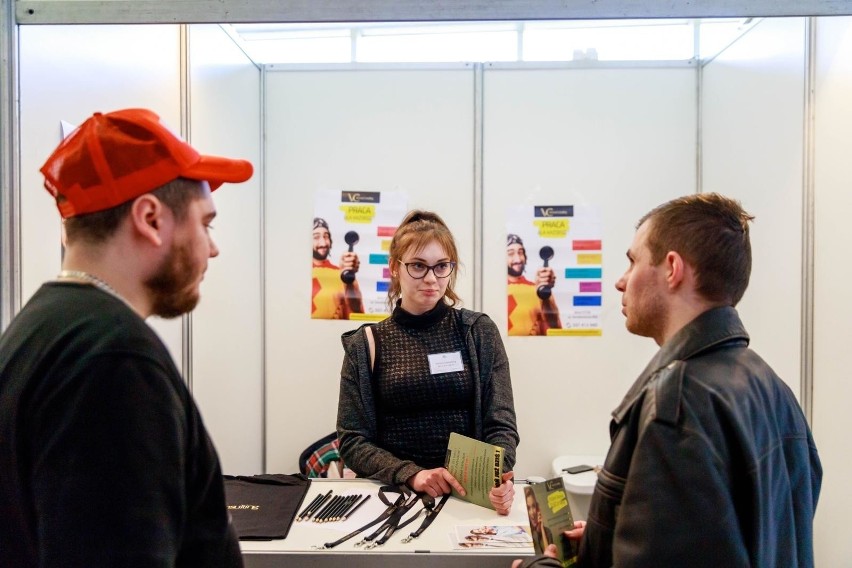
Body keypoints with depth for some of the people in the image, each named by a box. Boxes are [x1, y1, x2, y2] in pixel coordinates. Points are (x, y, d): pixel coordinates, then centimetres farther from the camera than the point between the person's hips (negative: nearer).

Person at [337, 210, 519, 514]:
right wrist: (412, 474, -16)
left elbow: (500, 423, 0)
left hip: (468, 491, 1)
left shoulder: (478, 331, 4)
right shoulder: (366, 345, 4)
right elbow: (352, 440, 1)